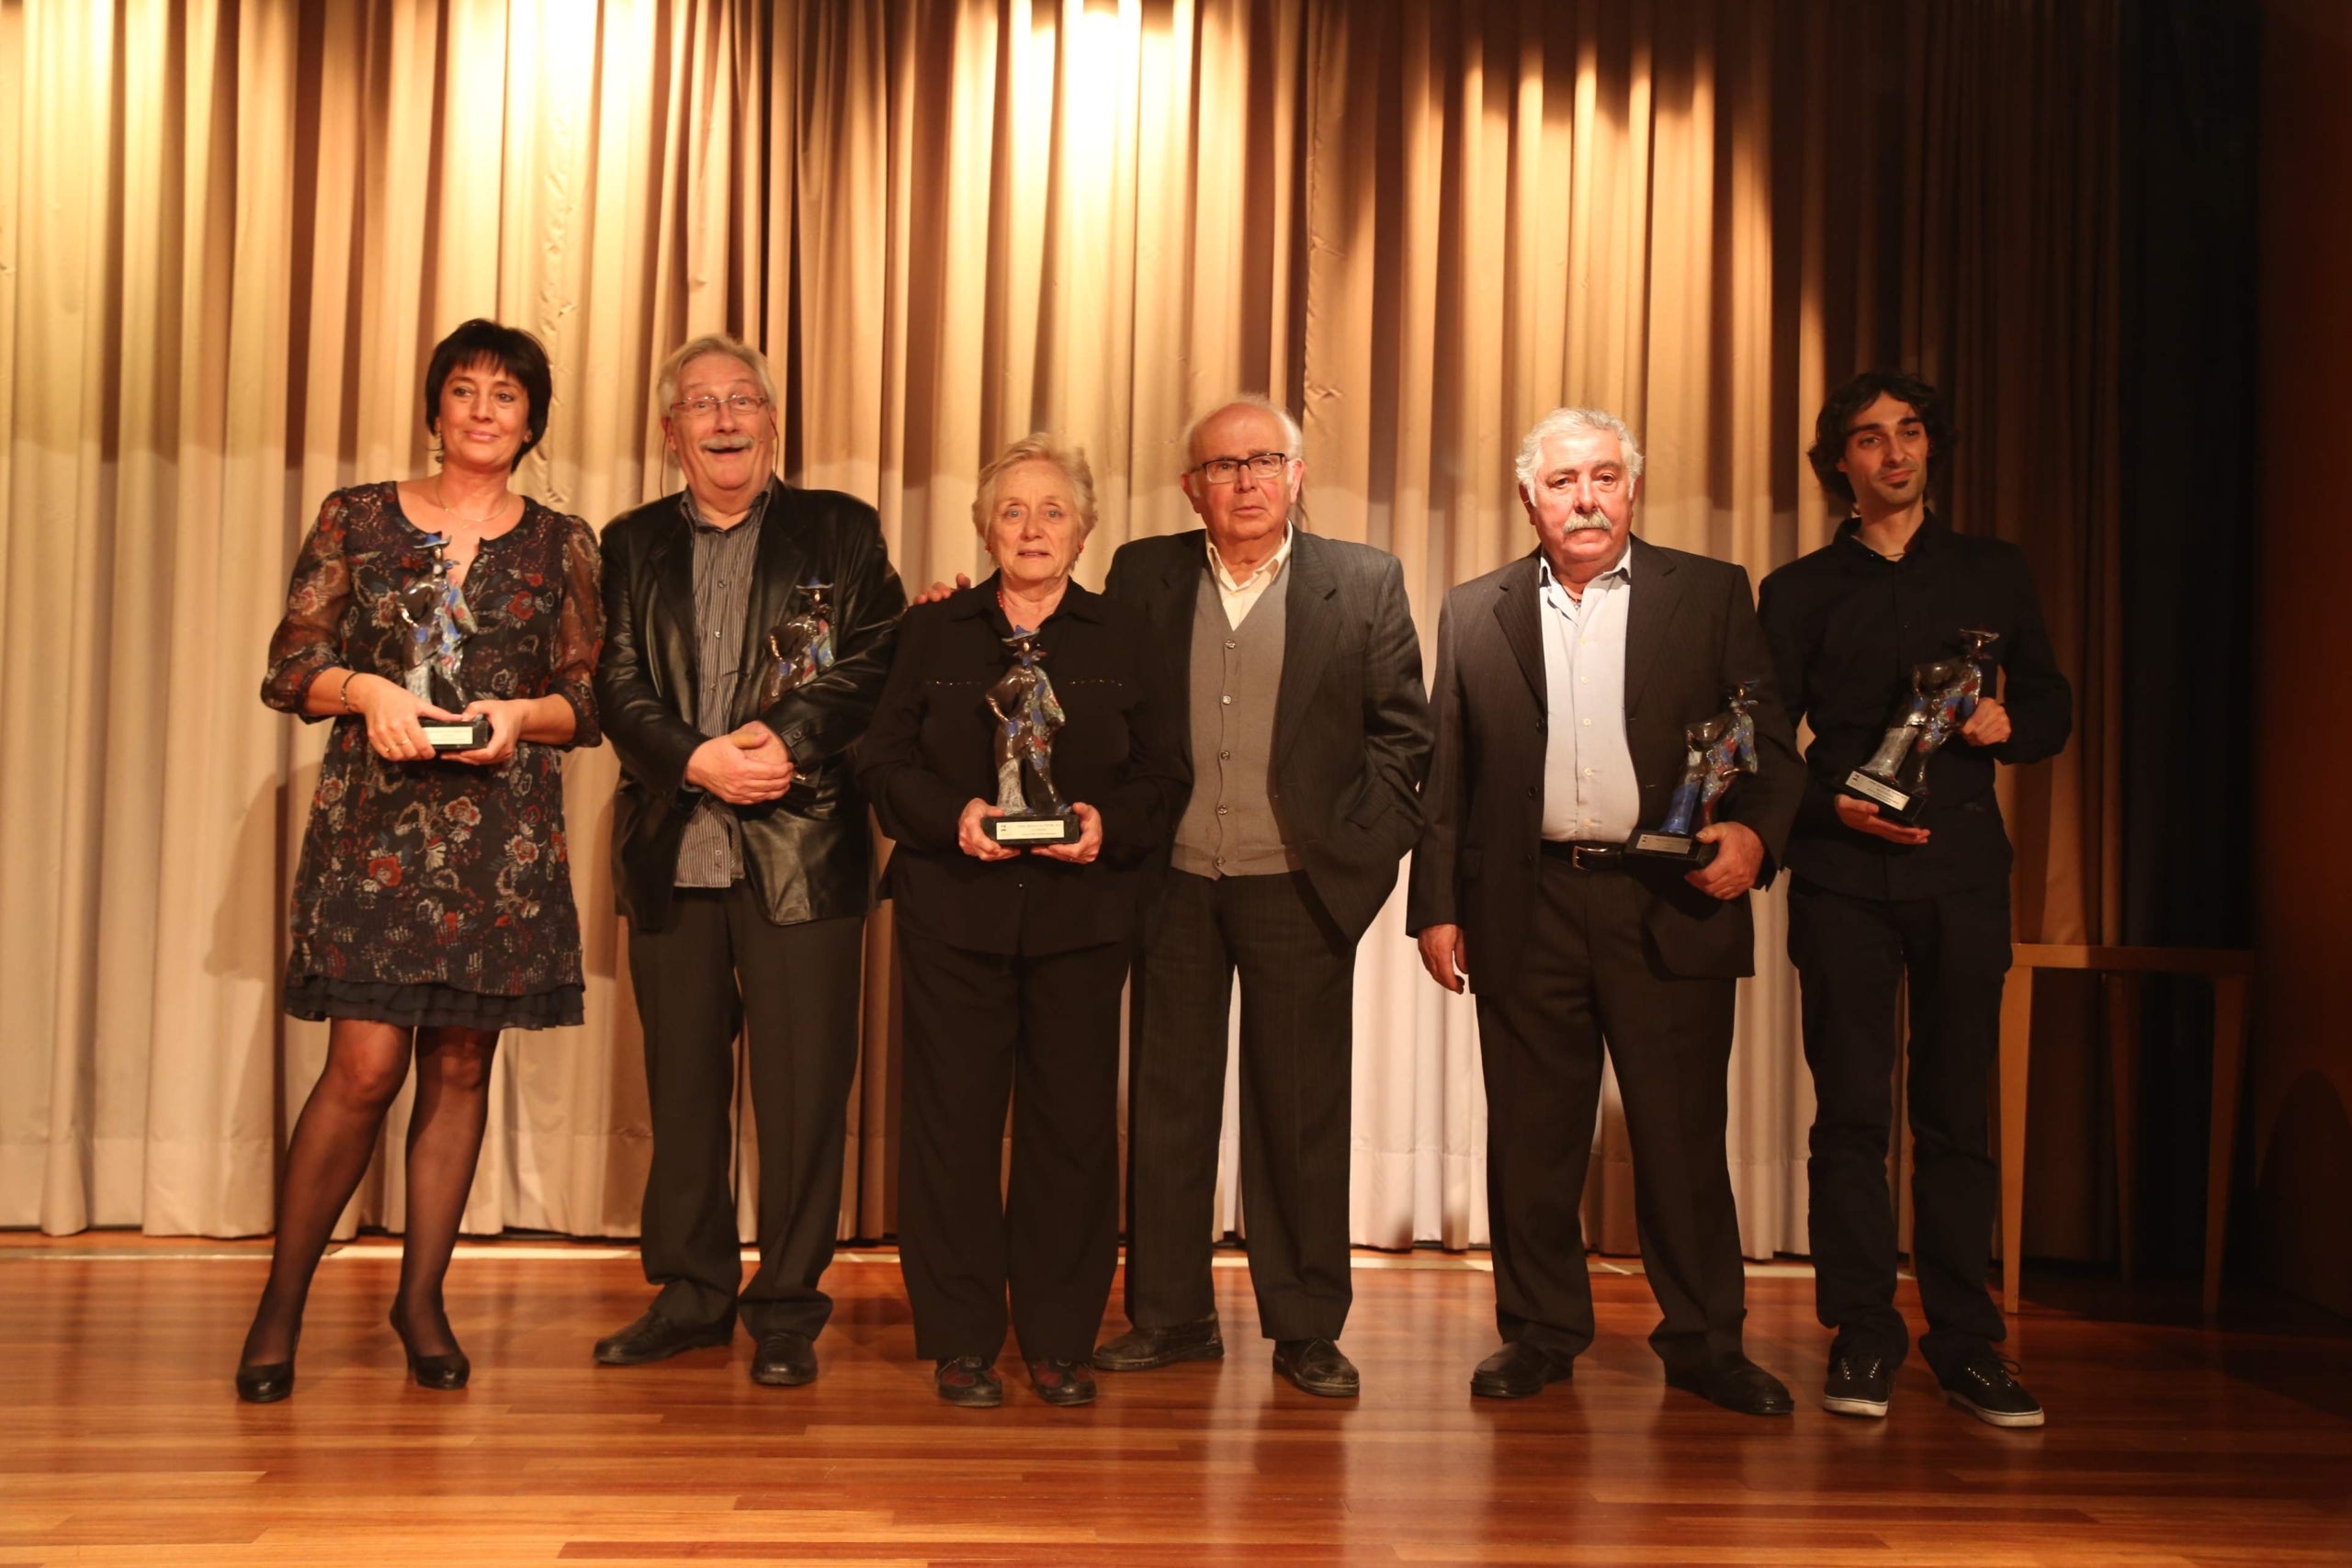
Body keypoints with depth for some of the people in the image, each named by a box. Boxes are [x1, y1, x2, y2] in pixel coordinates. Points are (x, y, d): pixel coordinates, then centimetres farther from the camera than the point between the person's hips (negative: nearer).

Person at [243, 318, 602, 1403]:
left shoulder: (560, 545, 9)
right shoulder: (355, 520, 7)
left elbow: (588, 701, 8)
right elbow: (289, 670, 6)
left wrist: (521, 715, -11)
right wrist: (364, 688, -13)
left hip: (503, 834, 2)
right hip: (375, 824, -1)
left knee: (461, 1064, 5)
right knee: (366, 1066, -8)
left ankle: (422, 1295, 19)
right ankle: (283, 1298, 10)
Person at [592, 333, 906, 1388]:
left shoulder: (840, 531, 9)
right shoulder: (631, 545, 15)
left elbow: (876, 664, -2)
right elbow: (617, 685, 5)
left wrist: (786, 738, -17)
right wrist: (697, 761, -12)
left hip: (802, 852, -3)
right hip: (671, 855, 3)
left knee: (802, 1089, -2)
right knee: (681, 1086, 10)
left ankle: (786, 1310, 9)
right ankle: (690, 1294, 22)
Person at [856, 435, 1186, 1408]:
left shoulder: (1118, 642, 11)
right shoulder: (933, 633, 10)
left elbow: (1164, 775, 8)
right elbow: (883, 760, 6)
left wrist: (1107, 822, -12)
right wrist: (953, 815, -12)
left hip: (1081, 914, 1)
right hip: (956, 909, 0)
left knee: (1072, 1123, 1)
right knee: (953, 1119, 0)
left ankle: (1060, 1343, 13)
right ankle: (960, 1342, 11)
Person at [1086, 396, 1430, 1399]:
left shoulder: (1365, 583, 2)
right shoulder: (1142, 575, 7)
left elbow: (1401, 730, 3)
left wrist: (1361, 848, -3)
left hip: (1298, 885, -1)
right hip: (1175, 883, 2)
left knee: (1303, 1110, 5)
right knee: (1167, 1101, 8)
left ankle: (1307, 1327, 16)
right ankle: (1169, 1315, 20)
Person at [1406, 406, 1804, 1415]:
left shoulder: (1711, 595, 8)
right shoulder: (1475, 613, 11)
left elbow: (1768, 738, 6)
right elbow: (1446, 774, 11)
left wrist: (1753, 830, -13)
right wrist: (1436, 905, 5)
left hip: (1669, 904, -1)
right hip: (1526, 909, 2)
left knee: (1683, 1135, 3)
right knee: (1530, 1137, 7)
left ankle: (1704, 1342, 17)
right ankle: (1540, 1333, 21)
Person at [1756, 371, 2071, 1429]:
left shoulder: (1994, 573, 15)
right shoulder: (1800, 591, 11)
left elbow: (2052, 708, 16)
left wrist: (2006, 724, -6)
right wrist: (1832, 807, -10)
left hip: (1961, 865, 1)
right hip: (1842, 874, -1)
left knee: (1958, 1111, 1)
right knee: (1852, 1110, -2)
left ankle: (1966, 1343, 8)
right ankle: (1862, 1339, 5)